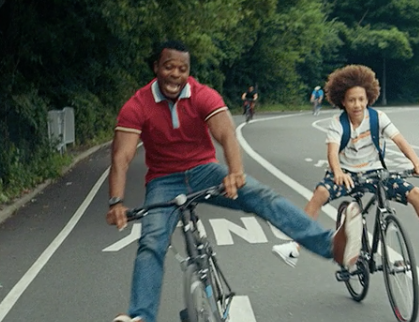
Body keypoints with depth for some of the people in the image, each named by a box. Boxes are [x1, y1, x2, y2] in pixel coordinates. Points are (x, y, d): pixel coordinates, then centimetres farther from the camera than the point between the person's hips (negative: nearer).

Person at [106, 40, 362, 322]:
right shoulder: (136, 107, -13)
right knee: (151, 243, -23)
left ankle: (331, 244, -34)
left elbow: (226, 133, -29)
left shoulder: (204, 96, -13)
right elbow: (121, 157, -21)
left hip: (205, 170, 0)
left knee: (261, 196, -22)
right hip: (165, 181, 0)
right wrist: (117, 202, -37)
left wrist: (236, 171, -49)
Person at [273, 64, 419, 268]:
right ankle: (295, 247, -30)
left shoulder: (378, 117, -8)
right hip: (347, 173, -1)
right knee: (320, 193, -30)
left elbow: (400, 141, -17)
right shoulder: (337, 123, -11)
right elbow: (332, 151, -25)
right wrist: (338, 172, -47)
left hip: (374, 172, 1)